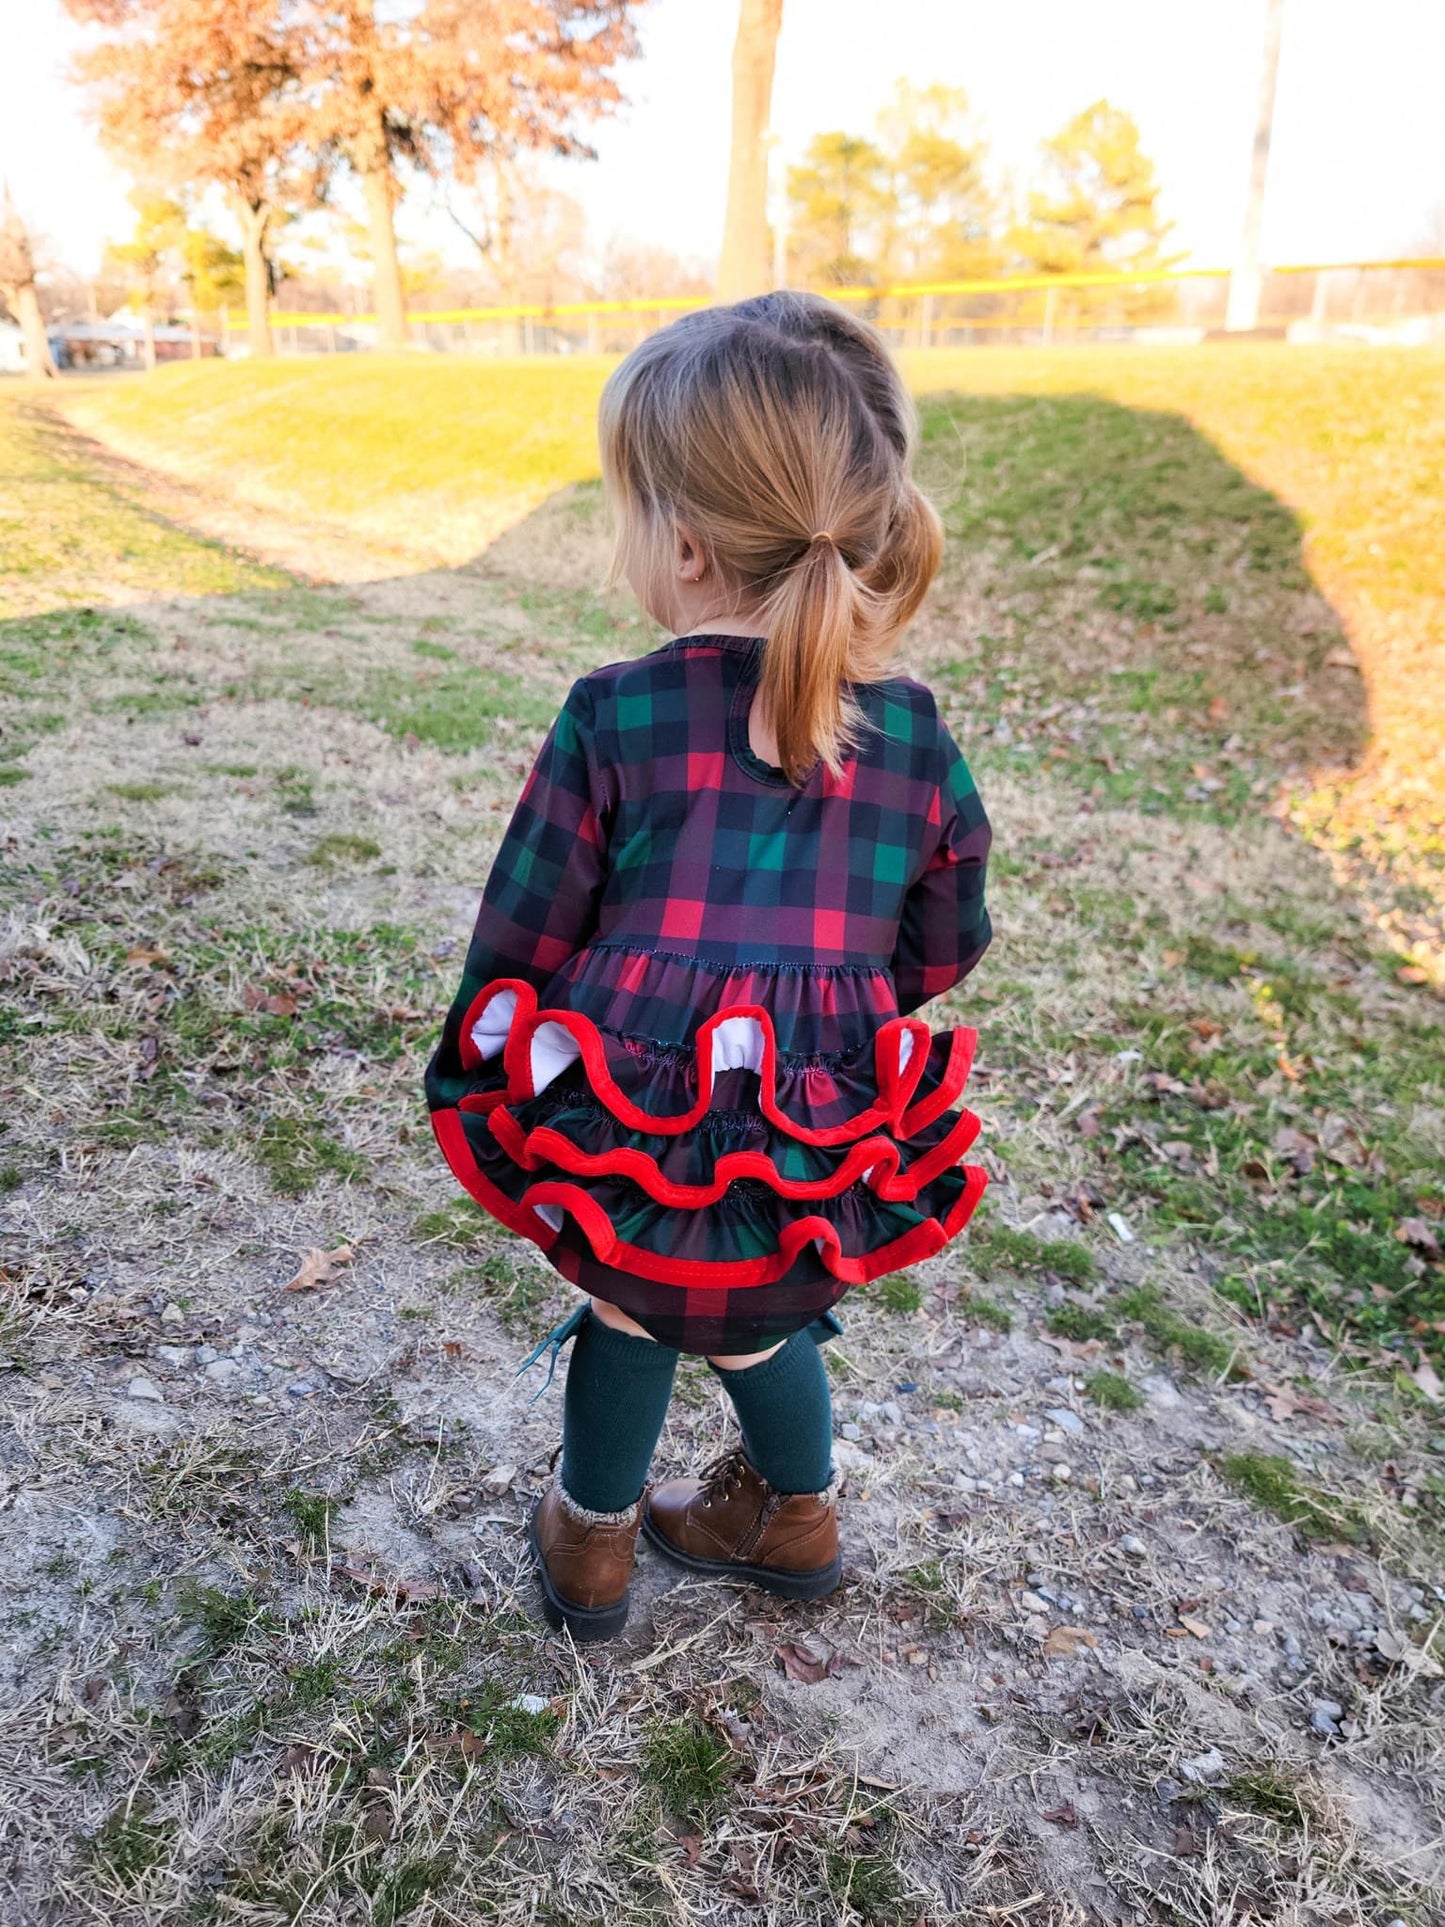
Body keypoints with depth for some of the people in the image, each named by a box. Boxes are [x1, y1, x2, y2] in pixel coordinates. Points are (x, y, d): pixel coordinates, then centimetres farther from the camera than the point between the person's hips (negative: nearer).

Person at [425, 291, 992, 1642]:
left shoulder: (612, 719, -7)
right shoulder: (917, 741, 1)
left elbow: (519, 941, -2)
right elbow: (942, 951, 11)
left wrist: (463, 1087, 15)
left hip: (613, 1171, -2)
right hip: (821, 1213, 3)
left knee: (625, 1301, 31)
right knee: (755, 1320, 33)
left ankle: (591, 1539, 52)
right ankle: (796, 1516, 59)